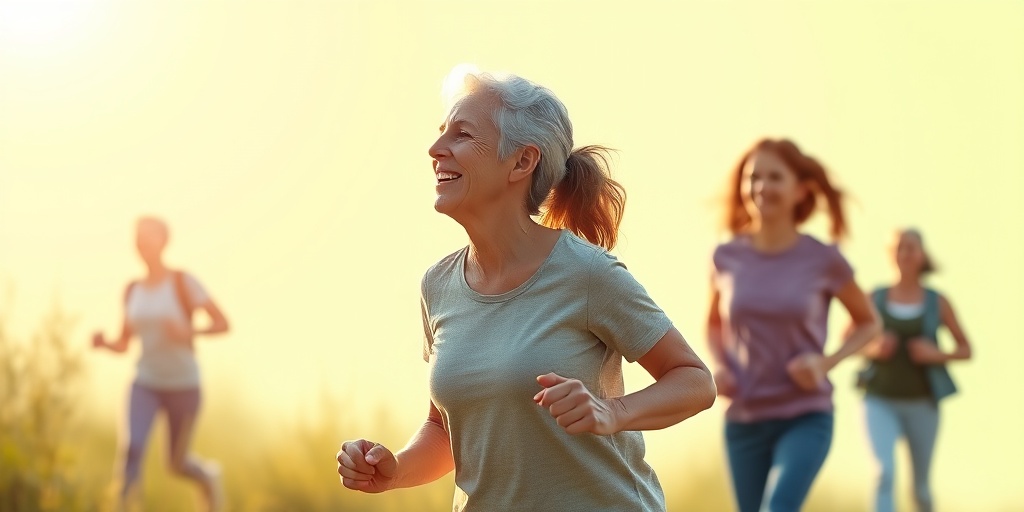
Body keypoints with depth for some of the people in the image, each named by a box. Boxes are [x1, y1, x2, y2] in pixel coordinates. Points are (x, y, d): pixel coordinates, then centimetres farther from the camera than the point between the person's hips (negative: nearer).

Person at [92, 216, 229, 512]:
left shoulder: (183, 283, -11)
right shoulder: (133, 290, 4)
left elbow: (223, 324, -10)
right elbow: (123, 344, 10)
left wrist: (188, 333, -28)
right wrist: (103, 343, -14)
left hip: (183, 385, -3)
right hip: (146, 384, 3)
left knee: (177, 464, 10)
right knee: (133, 447, -24)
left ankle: (208, 476, 47)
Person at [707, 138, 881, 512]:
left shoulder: (823, 260, -6)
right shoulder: (727, 257, -1)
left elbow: (868, 322, 8)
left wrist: (827, 362, -9)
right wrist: (719, 365, -3)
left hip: (806, 417, -3)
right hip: (743, 420, 3)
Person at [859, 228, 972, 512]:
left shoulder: (938, 302, -1)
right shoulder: (874, 298, 0)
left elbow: (966, 350, 6)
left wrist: (937, 355, -14)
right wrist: (872, 349, -13)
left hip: (921, 404, 1)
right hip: (880, 401, -1)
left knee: (920, 486, 12)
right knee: (885, 472, -24)